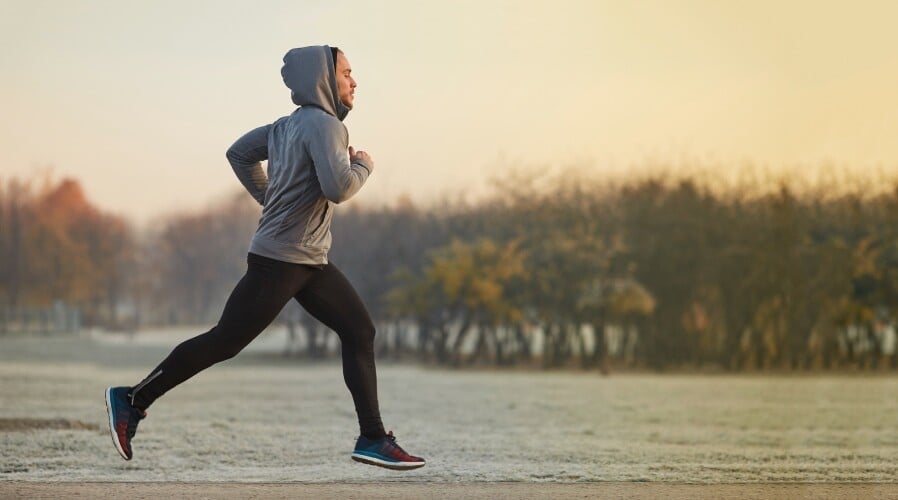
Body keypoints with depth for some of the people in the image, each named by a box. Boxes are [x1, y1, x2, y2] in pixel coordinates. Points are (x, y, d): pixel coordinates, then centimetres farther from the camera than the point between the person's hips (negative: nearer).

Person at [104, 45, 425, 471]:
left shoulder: (289, 126, 12)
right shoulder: (323, 125, -15)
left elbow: (239, 153, 22)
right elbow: (338, 188, -27)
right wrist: (364, 166, -8)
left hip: (311, 261, 10)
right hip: (279, 260, -10)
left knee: (359, 331, 5)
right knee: (224, 341, -5)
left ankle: (372, 439, 5)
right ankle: (133, 400, 5)